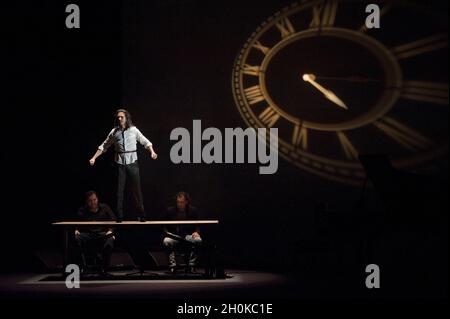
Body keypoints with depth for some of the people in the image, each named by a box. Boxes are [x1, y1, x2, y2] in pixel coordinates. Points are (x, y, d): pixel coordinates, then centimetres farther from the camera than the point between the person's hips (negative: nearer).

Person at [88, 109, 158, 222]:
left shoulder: (133, 130, 3)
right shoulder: (114, 132, 7)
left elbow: (146, 142, 5)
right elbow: (104, 146, 12)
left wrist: (152, 152, -12)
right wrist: (94, 158, 5)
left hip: (132, 162, -1)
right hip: (120, 163, 1)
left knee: (136, 189, -1)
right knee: (119, 190, 2)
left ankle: (141, 215, 6)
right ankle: (119, 216, 7)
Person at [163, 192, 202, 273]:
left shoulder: (193, 210, 6)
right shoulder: (170, 211, 5)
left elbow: (198, 225, 8)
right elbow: (165, 226, 11)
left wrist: (196, 232, -14)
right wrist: (167, 232, -11)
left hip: (189, 235, 0)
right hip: (174, 235, 0)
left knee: (198, 240, -32)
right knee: (166, 241, -34)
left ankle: (191, 266, -24)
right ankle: (172, 266, -27)